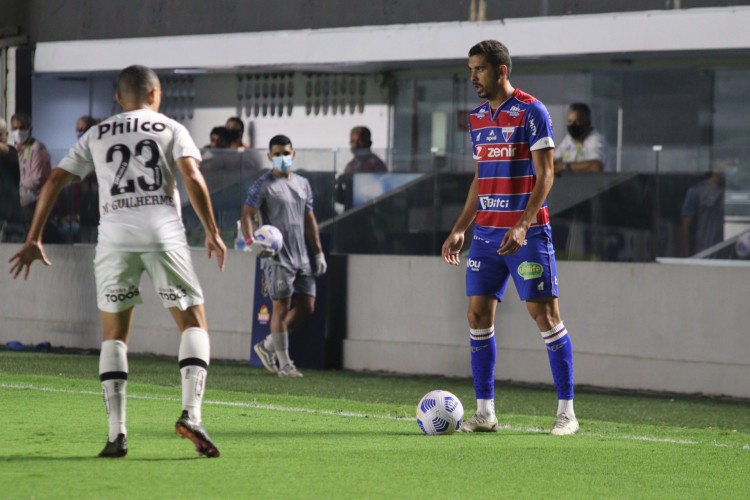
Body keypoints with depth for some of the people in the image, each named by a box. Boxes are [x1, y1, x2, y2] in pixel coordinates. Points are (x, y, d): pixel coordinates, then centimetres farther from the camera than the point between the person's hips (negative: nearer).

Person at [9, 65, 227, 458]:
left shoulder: (96, 136, 20)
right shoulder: (171, 130, 13)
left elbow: (55, 182, 14)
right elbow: (193, 178, -4)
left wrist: (33, 240, 17)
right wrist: (212, 233, 0)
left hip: (114, 232, 2)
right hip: (162, 228, -2)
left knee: (114, 333, 12)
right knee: (194, 323, 7)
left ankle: (116, 433, 1)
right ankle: (190, 414, -13)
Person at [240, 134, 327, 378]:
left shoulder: (303, 184, 17)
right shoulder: (263, 184, -3)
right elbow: (246, 215, -9)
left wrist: (319, 253, 16)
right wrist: (251, 242, -26)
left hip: (301, 257, 7)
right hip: (276, 256, -7)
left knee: (306, 307, 5)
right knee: (282, 307, -7)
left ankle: (267, 346, 17)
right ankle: (284, 364, -2)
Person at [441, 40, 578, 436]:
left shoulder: (531, 111, -7)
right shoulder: (477, 118, 14)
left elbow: (545, 175, -12)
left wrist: (523, 225, -21)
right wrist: (459, 228, 14)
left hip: (526, 233, -7)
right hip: (486, 233, 7)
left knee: (545, 314, -6)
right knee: (478, 315, 1)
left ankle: (566, 411, -1)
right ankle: (485, 411, 6)